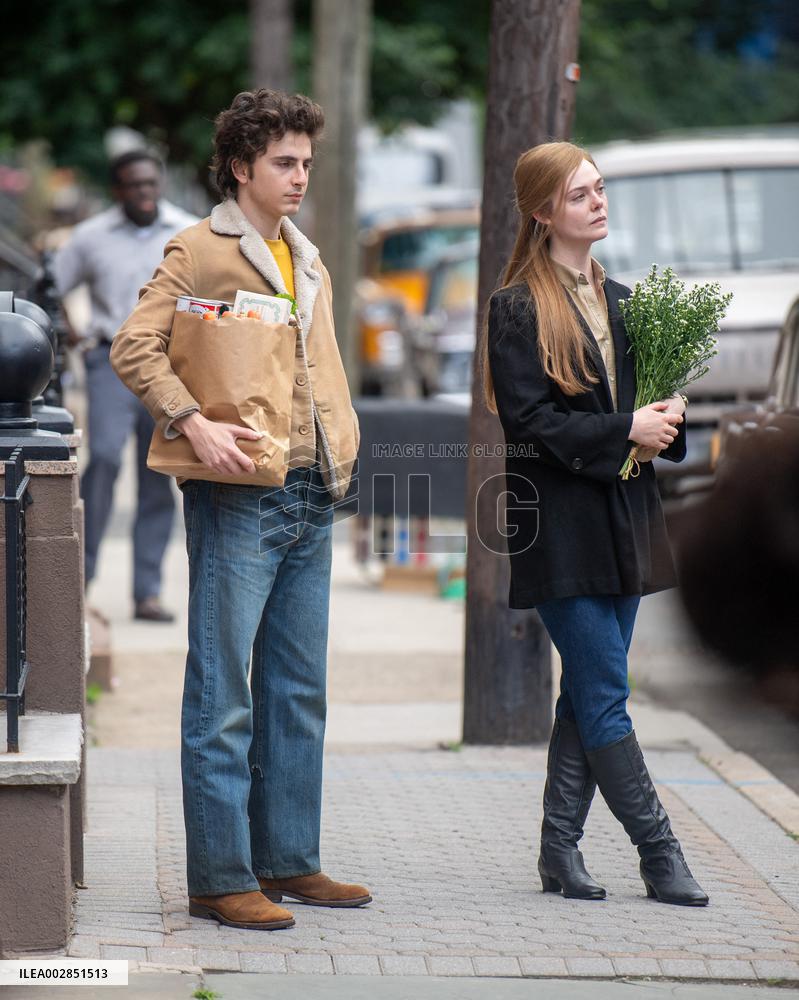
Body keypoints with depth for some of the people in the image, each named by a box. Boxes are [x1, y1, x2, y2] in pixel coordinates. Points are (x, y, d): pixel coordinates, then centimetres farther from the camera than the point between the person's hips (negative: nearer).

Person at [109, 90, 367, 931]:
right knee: (223, 696, -5)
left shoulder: (306, 259, 18)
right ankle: (219, 879, -3)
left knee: (298, 693, 12)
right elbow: (133, 348, -14)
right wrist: (194, 423, -24)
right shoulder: (201, 250, -6)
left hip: (310, 499, 8)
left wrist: (341, 444, 16)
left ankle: (288, 862, 20)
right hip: (237, 495, -8)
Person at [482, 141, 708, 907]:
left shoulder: (619, 301, 15)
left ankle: (560, 848, 13)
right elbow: (529, 420, -13)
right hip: (560, 525, -7)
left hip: (621, 519, 7)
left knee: (587, 694, 8)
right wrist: (623, 431, -17)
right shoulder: (516, 309, -6)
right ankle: (660, 855, -4)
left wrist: (664, 422, 0)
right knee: (604, 694, -6)